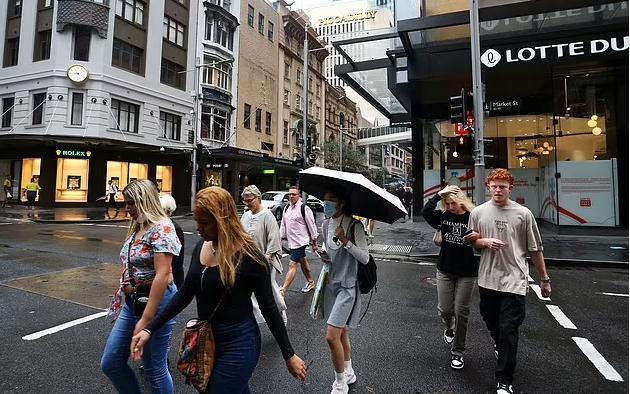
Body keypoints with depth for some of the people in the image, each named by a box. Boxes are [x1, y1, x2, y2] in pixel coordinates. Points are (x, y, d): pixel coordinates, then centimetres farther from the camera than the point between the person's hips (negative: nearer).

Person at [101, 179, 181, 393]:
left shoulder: (161, 228, -17)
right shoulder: (137, 228, 11)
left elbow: (162, 275, -24)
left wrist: (145, 319, -24)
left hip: (155, 301, -9)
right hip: (132, 302, 9)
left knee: (154, 370, 6)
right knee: (110, 363, 15)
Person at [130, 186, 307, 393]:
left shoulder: (249, 257, -21)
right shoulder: (201, 247, -1)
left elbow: (268, 308, -13)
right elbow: (185, 294, 8)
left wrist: (289, 355, -7)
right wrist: (150, 329, 3)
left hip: (238, 344, -7)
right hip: (206, 341, 7)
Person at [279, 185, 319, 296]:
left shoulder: (304, 208, -16)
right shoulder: (287, 208, 7)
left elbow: (312, 226, -11)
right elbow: (283, 225, 15)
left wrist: (314, 241, -7)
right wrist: (280, 237, 14)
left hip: (300, 241, -8)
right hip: (291, 241, 9)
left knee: (292, 265, -11)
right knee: (303, 262, 22)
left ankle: (283, 290, -11)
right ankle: (310, 282, 40)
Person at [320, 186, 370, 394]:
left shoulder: (354, 225, -15)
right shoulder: (326, 224, 5)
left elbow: (365, 258, -17)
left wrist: (346, 241, -26)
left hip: (346, 285, -7)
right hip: (330, 283, 7)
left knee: (332, 336, -9)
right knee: (341, 333, 19)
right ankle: (348, 373, 39)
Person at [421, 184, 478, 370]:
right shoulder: (443, 217, -1)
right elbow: (425, 212, -18)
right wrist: (439, 194, -19)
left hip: (467, 273, -2)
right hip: (445, 271, 2)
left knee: (461, 312, 3)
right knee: (444, 310, 7)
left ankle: (457, 352, 20)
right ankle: (449, 329, 43)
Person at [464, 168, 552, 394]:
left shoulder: (523, 214, -4)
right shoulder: (478, 212, 1)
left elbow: (535, 249, 3)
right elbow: (471, 241, 10)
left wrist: (544, 279, 7)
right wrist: (485, 242, -12)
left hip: (514, 280, -3)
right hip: (487, 279, 3)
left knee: (508, 330, -4)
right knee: (491, 322, 19)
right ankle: (500, 345, 52)